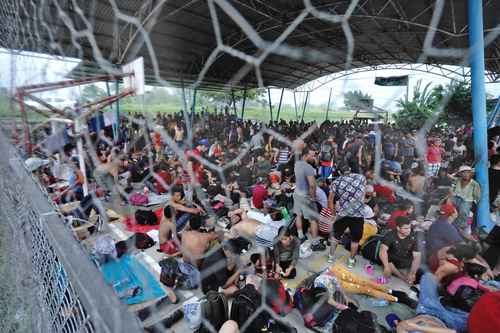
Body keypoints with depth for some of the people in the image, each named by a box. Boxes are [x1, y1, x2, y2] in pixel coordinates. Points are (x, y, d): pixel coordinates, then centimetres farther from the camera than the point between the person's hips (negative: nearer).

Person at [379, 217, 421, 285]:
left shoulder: (413, 237, -10)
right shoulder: (390, 235, -18)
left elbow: (416, 256, -14)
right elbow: (383, 251, -31)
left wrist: (412, 273, -27)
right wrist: (387, 267, -46)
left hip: (407, 263, 4)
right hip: (391, 262, -3)